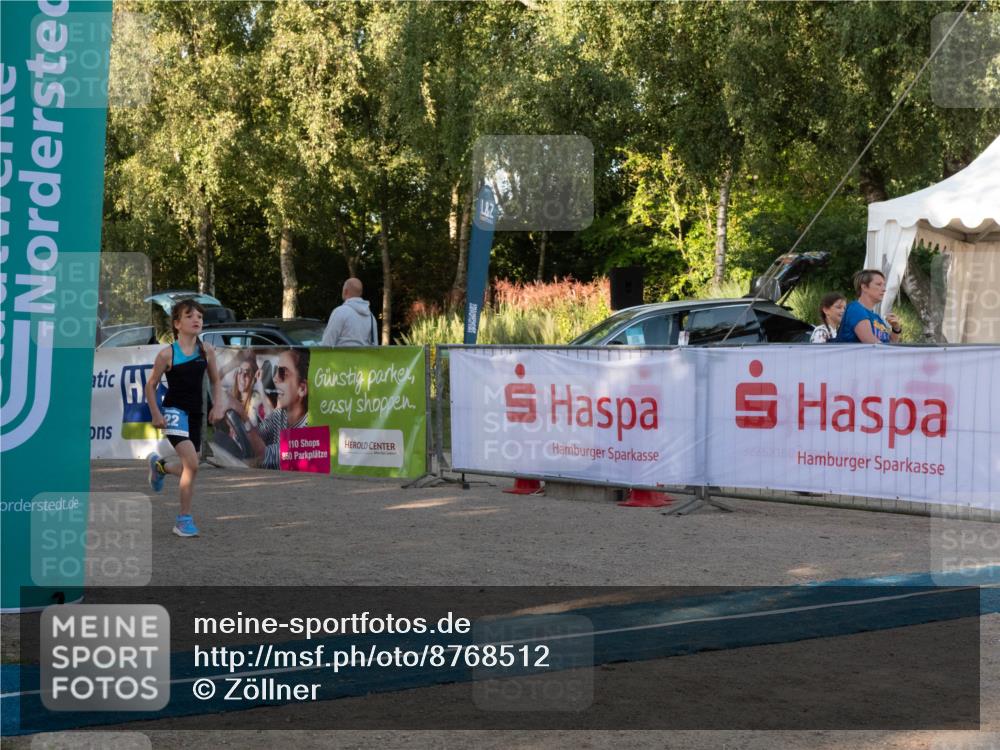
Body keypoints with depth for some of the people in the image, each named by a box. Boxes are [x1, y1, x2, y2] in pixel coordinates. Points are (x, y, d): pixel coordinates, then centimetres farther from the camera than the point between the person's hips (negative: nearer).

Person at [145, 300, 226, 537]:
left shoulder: (206, 351, 2)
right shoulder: (167, 354, -9)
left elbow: (215, 381, 15)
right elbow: (151, 385, 1)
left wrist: (218, 404, 0)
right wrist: (155, 414, -7)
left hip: (195, 413, 5)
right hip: (174, 411, -5)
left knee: (189, 468, 13)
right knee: (192, 464, -20)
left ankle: (159, 466, 49)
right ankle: (184, 519, -8)